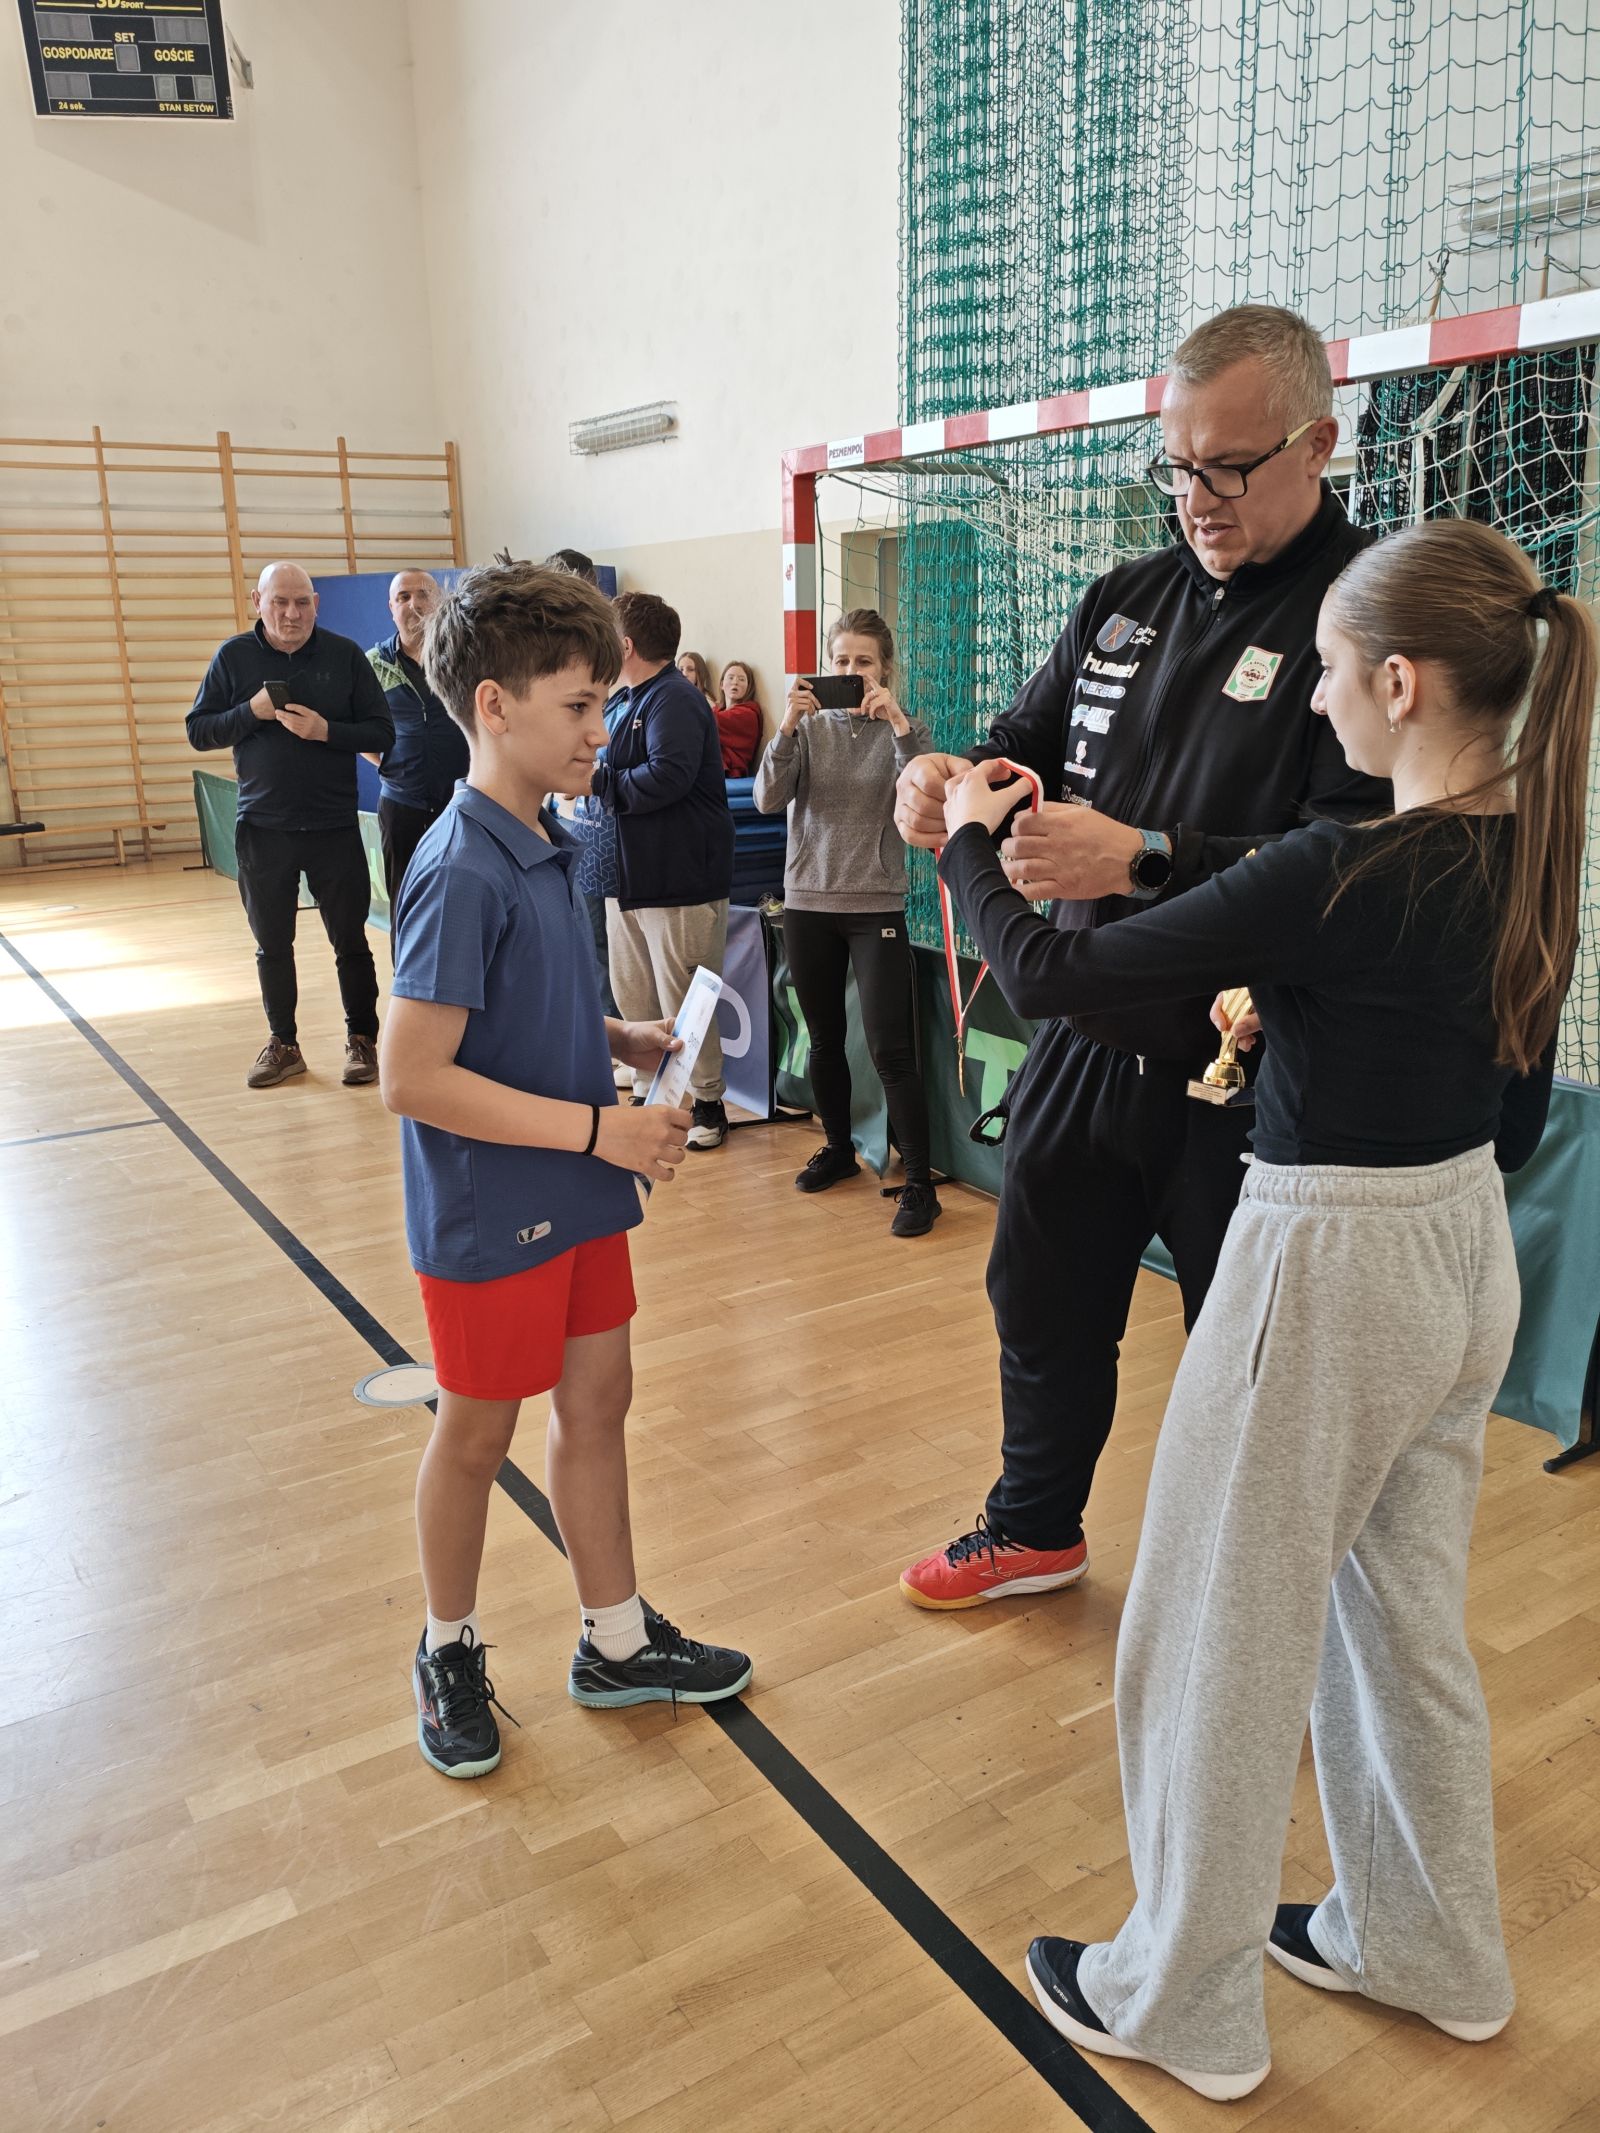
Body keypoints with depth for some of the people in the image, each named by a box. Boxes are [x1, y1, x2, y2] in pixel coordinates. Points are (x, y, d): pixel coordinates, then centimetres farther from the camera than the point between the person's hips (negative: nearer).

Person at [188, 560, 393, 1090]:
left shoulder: (345, 654, -2)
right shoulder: (233, 657, 1)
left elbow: (381, 733, -4)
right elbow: (198, 731, 2)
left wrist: (326, 730, -19)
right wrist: (252, 712, -14)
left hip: (335, 827, -1)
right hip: (262, 829, 2)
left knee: (350, 942, 5)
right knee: (272, 946, 11)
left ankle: (362, 1040, 20)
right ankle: (283, 1044, 25)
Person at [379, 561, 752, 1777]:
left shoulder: (544, 847, 4)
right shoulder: (463, 873, -23)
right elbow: (413, 1077, -26)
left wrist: (626, 1040, 0)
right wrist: (598, 1126, -24)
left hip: (576, 1198, 8)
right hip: (490, 1216, -8)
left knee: (597, 1403, 17)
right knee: (479, 1435, 11)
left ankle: (616, 1640, 35)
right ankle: (450, 1651, 36)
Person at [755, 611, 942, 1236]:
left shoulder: (904, 730, -1)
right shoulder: (810, 726, 4)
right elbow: (768, 799, -9)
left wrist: (899, 726, -24)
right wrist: (788, 726, -20)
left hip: (876, 906, -3)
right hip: (808, 902, 3)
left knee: (889, 1050, -7)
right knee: (824, 1040, 15)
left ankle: (919, 1183, 0)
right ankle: (838, 1149, 34)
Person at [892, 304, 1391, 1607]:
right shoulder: (1128, 600, 9)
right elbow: (1033, 742, 16)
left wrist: (1145, 859, -32)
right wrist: (955, 776, -7)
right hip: (1087, 1041, 7)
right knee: (1043, 1302, 21)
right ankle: (1036, 1529, 46)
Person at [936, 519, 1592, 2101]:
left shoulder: (1343, 877, -26)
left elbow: (1049, 978, -22)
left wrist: (969, 842, -4)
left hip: (1330, 1271, -9)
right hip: (1467, 1254, 9)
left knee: (1221, 1640, 10)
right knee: (1407, 1619, 24)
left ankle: (1183, 2002, 31)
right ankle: (1431, 1949, 45)